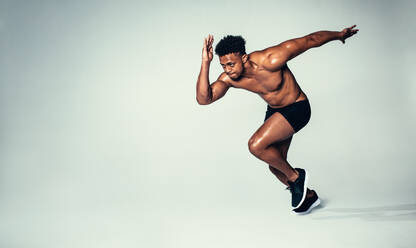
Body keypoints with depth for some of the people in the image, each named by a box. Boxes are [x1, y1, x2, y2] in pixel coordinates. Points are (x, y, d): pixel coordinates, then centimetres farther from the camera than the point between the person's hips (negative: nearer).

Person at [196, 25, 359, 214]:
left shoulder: (270, 60, -32)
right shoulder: (229, 78, -15)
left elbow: (310, 40, -20)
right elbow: (203, 98, -26)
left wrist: (339, 35, -4)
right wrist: (205, 63, -34)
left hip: (297, 108, -7)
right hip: (274, 111, 7)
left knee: (256, 145, -23)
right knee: (275, 163, 14)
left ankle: (295, 176, 1)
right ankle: (308, 196, 40)